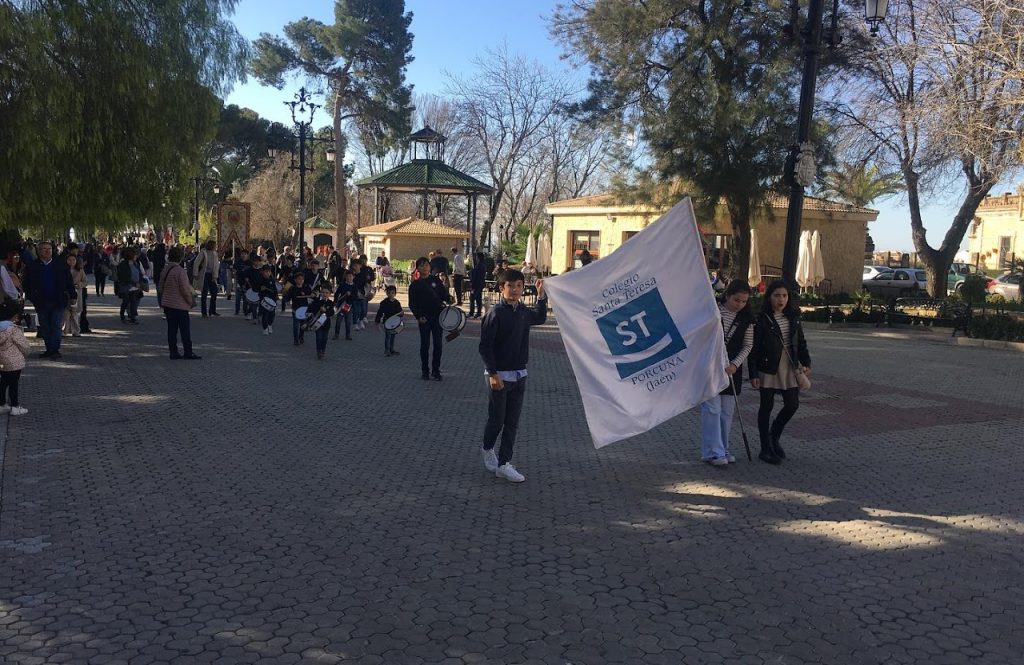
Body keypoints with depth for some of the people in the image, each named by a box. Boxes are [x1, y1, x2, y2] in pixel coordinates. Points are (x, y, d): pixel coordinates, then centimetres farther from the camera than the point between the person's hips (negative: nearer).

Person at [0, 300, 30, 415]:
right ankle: (15, 407, 8)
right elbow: (23, 344, -13)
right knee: (13, 384, 1)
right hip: (14, 362, -7)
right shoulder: (14, 329, -19)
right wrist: (25, 353, 8)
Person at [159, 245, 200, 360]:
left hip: (167, 303, 7)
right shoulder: (180, 271, -17)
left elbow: (161, 287, 14)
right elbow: (185, 290, -17)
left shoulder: (165, 269, 7)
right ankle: (188, 353, 2)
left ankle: (173, 352, 11)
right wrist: (191, 301, -3)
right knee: (185, 329, 0)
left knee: (172, 329, 10)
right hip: (180, 305, -7)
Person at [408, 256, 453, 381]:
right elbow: (412, 304, 2)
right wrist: (419, 316, -11)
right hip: (424, 318, -1)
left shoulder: (435, 280, 6)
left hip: (438, 316, 1)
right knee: (425, 345, 2)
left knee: (438, 344, 2)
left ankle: (436, 370, 13)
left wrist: (449, 298, -19)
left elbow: (443, 294, 4)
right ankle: (425, 371, 14)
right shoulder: (415, 285, 3)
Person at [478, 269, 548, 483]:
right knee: (496, 421, 6)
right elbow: (485, 345, -15)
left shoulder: (524, 312, 5)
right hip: (499, 376, -6)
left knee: (512, 423, 6)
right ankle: (488, 450, 33)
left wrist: (541, 295, 20)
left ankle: (504, 464, 12)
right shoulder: (496, 313, -14)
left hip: (519, 375, 6)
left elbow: (540, 318, 30)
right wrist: (493, 374, -19)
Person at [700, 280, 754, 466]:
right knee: (712, 409, -7)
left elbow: (748, 345, 4)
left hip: (732, 369, 4)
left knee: (727, 411, 9)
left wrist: (735, 364, -8)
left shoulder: (747, 319, 1)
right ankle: (713, 452, -5)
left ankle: (722, 449, 20)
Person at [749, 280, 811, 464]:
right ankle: (765, 449, 14)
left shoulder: (792, 318, 6)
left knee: (792, 404, 5)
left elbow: (801, 342, 15)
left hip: (789, 368, 5)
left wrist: (806, 363, 5)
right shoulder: (762, 320, -11)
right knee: (767, 406, 4)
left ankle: (774, 436, 29)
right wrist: (753, 374, -15)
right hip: (768, 368, -5)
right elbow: (754, 349, -11)